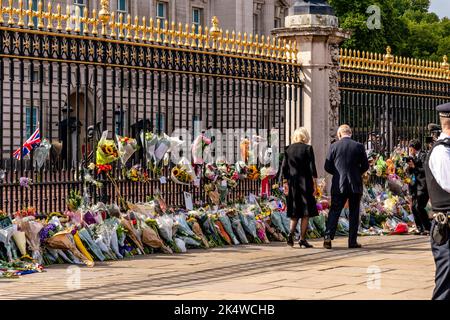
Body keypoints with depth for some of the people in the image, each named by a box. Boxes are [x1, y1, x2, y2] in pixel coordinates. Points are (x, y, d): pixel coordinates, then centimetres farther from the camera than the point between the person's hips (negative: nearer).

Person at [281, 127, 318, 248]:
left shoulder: (288, 149, 5)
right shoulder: (308, 148, -6)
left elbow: (284, 167, 5)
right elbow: (312, 167, -9)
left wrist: (286, 182, 13)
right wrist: (314, 184, -5)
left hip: (292, 183, 4)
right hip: (305, 182, -4)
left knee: (295, 211, 15)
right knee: (306, 212, 3)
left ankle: (291, 233, -4)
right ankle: (302, 239, 0)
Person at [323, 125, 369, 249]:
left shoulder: (334, 146, -2)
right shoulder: (359, 146, -2)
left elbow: (327, 167, 0)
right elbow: (365, 166, 2)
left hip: (339, 185, 0)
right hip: (355, 185, 0)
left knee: (334, 211, 3)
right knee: (354, 213, 8)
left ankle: (328, 236, -13)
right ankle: (352, 241, 7)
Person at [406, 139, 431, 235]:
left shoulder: (423, 156, -8)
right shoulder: (414, 157, 16)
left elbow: (425, 170, -17)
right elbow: (409, 172, 17)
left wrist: (414, 167, -17)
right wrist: (409, 165, -1)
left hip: (423, 185, -9)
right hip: (415, 185, 9)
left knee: (419, 207, -15)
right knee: (414, 207, 7)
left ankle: (428, 228, -10)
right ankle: (420, 229, 13)